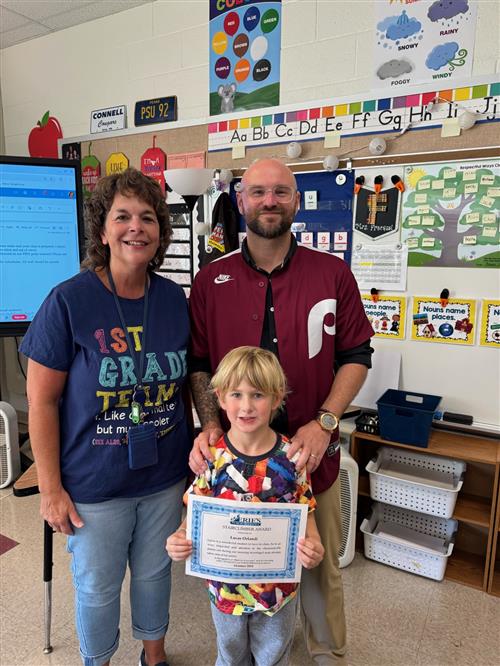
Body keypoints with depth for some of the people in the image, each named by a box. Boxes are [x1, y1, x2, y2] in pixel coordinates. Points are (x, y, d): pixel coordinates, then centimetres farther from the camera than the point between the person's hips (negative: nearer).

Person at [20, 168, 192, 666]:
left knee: (155, 572, 24)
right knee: (97, 586, 18)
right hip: (94, 485, -3)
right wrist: (51, 488, -10)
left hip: (165, 476, 4)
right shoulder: (68, 301, -16)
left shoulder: (174, 299, -4)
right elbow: (42, 402, -12)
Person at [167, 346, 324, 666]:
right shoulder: (212, 458, -17)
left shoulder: (291, 458, -18)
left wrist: (313, 545, -26)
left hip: (278, 584, 0)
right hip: (226, 582, 1)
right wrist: (179, 539, -25)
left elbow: (305, 511, -8)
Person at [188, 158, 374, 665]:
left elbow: (355, 356, -1)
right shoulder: (210, 281, -1)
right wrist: (210, 425, -12)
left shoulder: (333, 274, -4)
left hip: (311, 453, 0)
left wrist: (323, 423, -13)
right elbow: (198, 364, 3)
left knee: (319, 567, 19)